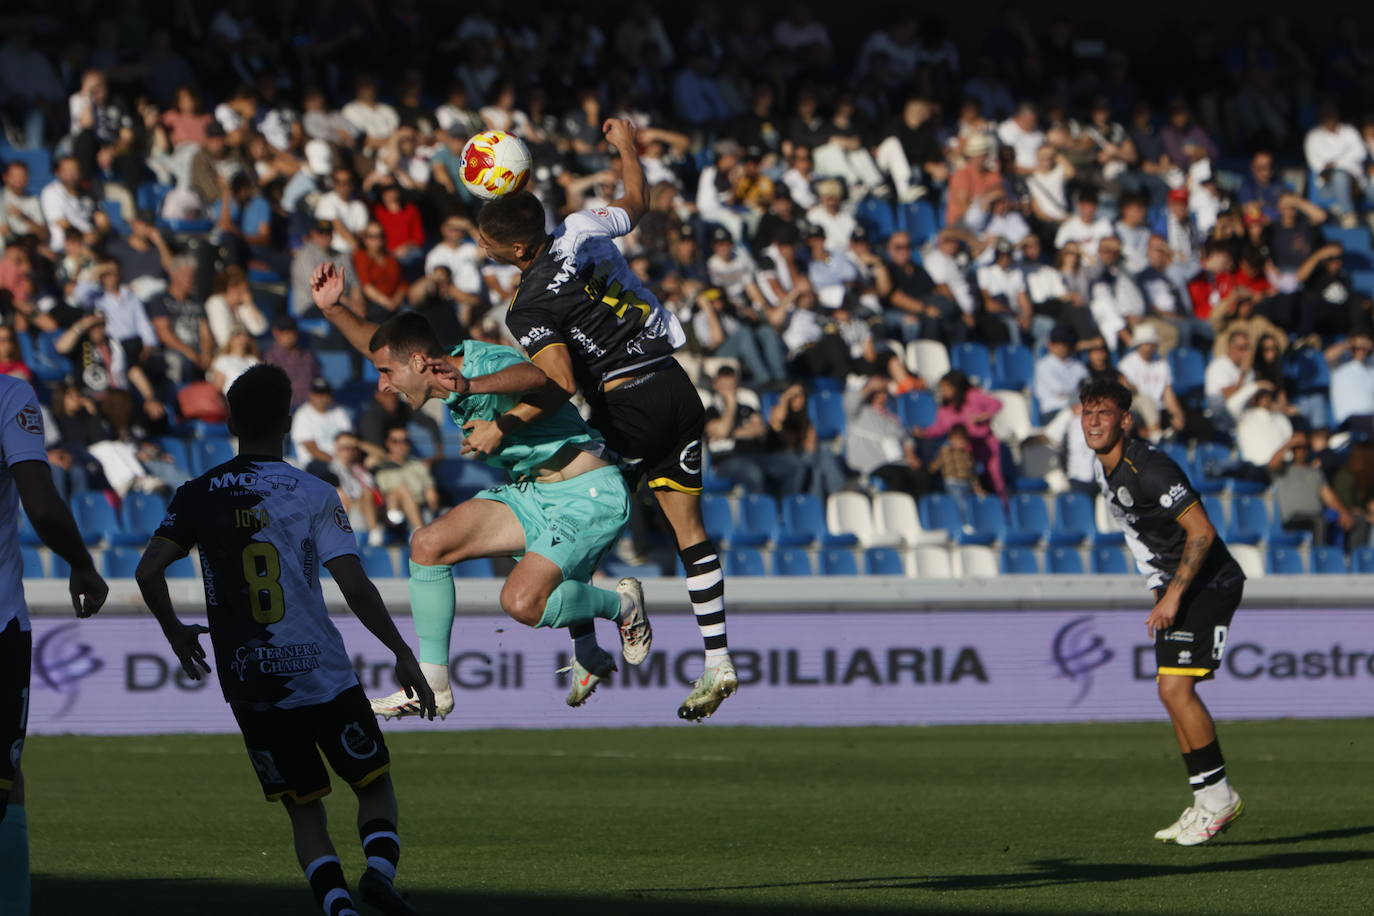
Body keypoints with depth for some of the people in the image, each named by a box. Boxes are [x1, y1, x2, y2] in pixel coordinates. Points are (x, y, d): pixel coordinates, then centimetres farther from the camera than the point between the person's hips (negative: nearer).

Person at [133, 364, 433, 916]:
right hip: (324, 678, -2)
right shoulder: (314, 496, -5)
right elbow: (355, 588, -12)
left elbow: (149, 571, -5)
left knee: (304, 811, 13)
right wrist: (404, 655, -3)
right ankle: (379, 866, -15)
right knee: (375, 785, 13)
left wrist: (176, 634, 13)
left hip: (250, 690, 2)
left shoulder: (198, 497, 3)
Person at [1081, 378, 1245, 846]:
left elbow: (1201, 532, -24)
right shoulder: (1106, 470, 8)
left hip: (1208, 585, -10)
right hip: (1175, 588, 10)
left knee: (1175, 688, -16)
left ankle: (1218, 797, -6)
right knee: (1173, 693, 9)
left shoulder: (1148, 470, -23)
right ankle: (1208, 804, 15)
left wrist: (1174, 596, -23)